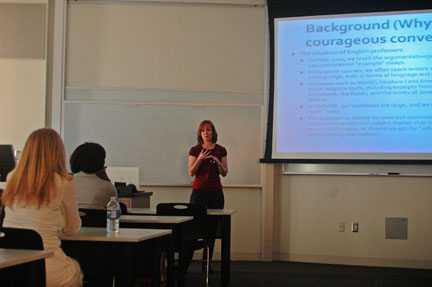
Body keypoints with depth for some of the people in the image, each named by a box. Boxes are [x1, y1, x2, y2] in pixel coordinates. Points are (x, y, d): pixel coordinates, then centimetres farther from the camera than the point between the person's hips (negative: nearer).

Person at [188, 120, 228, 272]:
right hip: (199, 191, -2)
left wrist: (218, 163, -13)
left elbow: (225, 173, 6)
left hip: (215, 192, 2)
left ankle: (206, 262, 9)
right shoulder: (195, 150, 3)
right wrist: (200, 159, -15)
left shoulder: (221, 150, 7)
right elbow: (191, 172, -1)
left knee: (213, 227, 2)